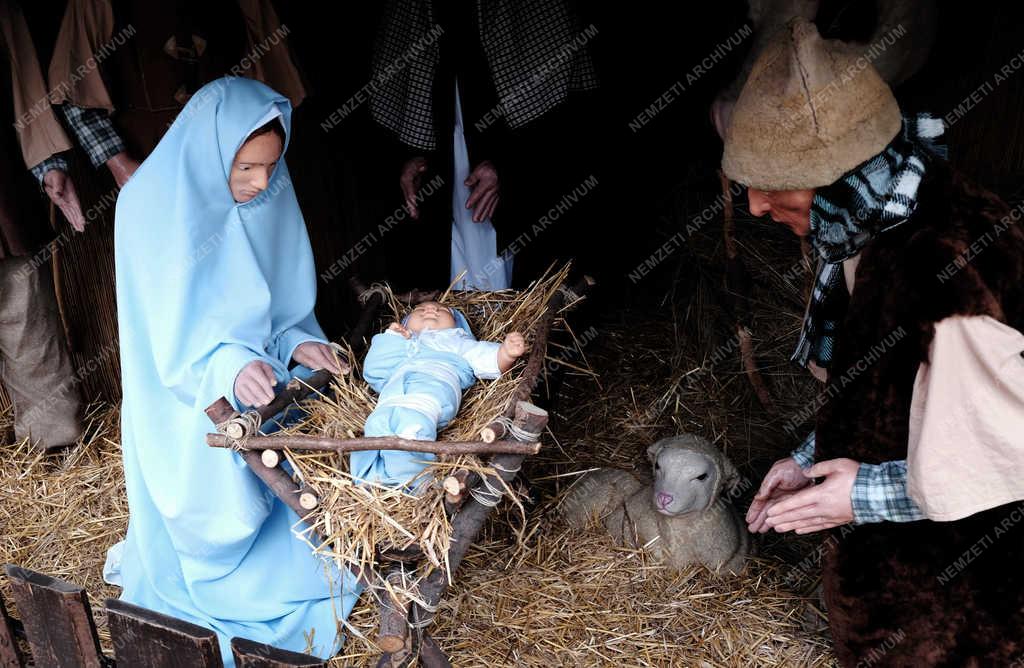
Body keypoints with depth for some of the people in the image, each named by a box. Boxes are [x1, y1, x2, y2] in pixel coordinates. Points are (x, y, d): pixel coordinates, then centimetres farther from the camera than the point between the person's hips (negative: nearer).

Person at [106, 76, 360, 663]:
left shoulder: (269, 193, -9)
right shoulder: (153, 206, -22)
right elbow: (168, 330, -20)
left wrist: (295, 340, -14)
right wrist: (228, 367, -36)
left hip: (260, 387, 4)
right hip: (188, 403, -4)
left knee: (277, 499, 16)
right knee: (215, 515, 10)